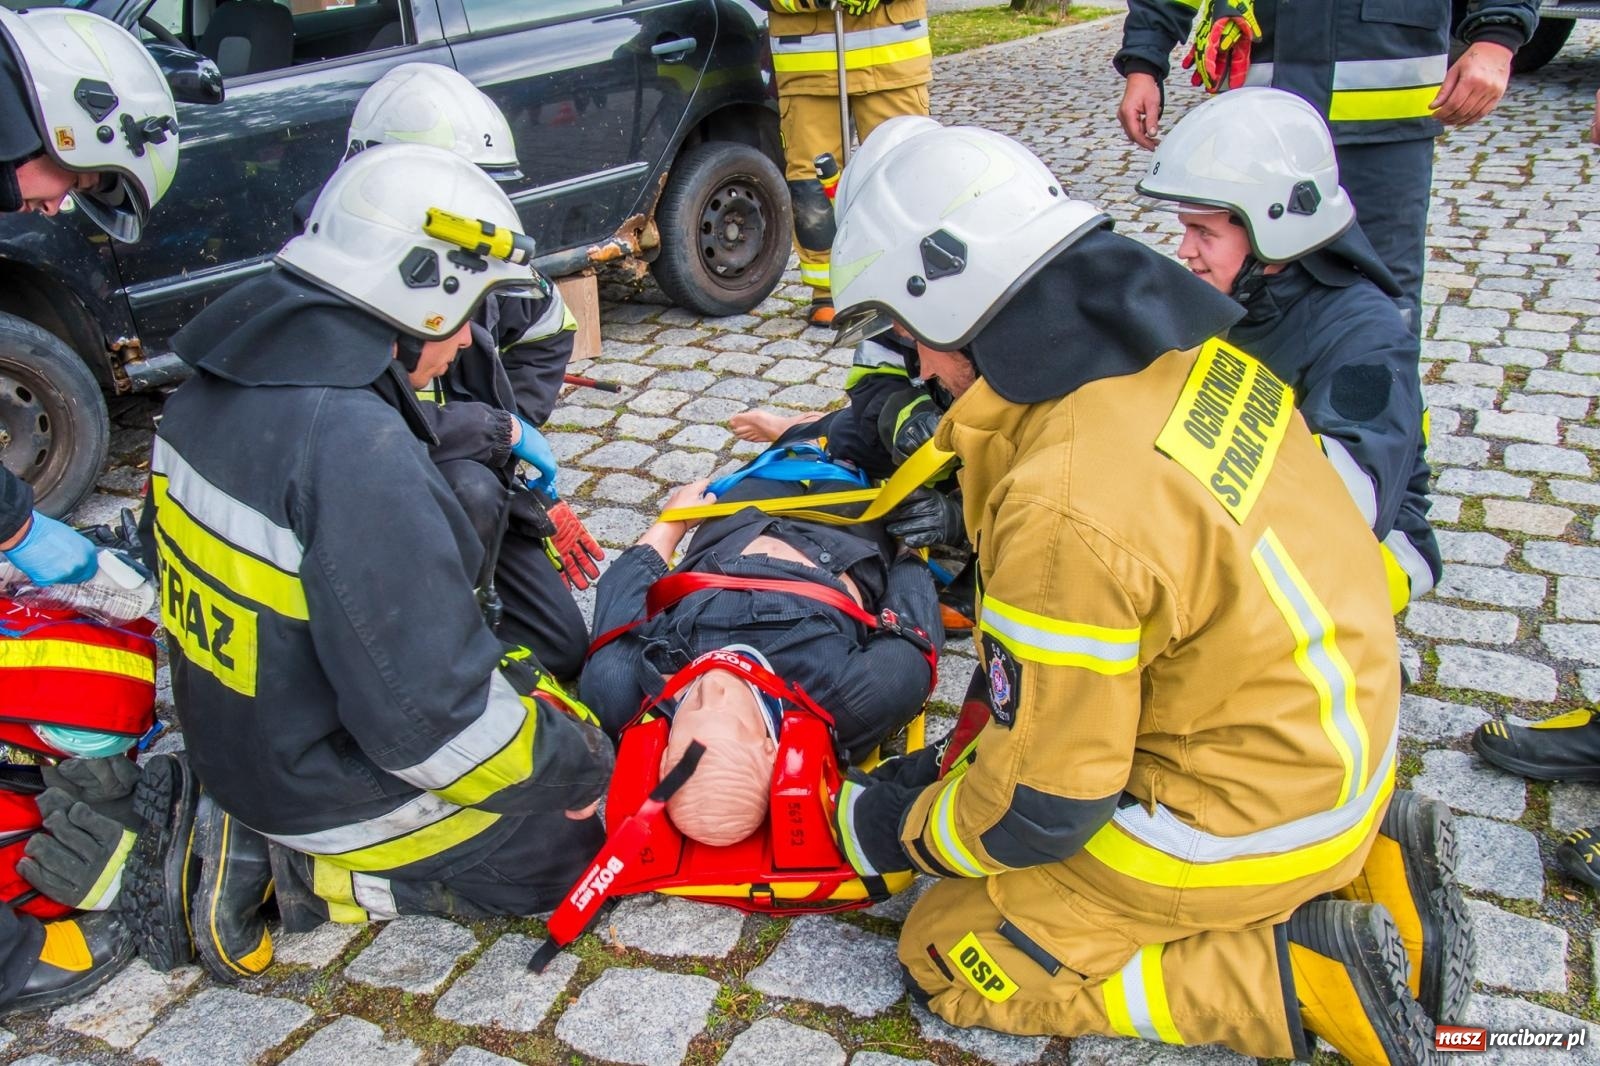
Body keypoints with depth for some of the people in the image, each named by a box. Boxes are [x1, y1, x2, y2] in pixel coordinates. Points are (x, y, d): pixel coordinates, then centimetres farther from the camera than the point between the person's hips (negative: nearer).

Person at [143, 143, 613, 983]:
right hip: (341, 784, -8)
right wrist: (577, 763, -14)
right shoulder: (357, 447, -32)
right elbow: (432, 720, -30)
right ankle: (323, 874, 0)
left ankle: (261, 836, 12)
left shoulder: (217, 385, -3)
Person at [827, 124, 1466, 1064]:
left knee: (949, 956, 3)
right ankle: (1357, 852, 14)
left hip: (1248, 808, -8)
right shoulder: (1177, 347, -5)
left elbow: (1046, 801, -20)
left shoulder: (1064, 511, -32)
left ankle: (1294, 976, -3)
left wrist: (900, 830, 0)